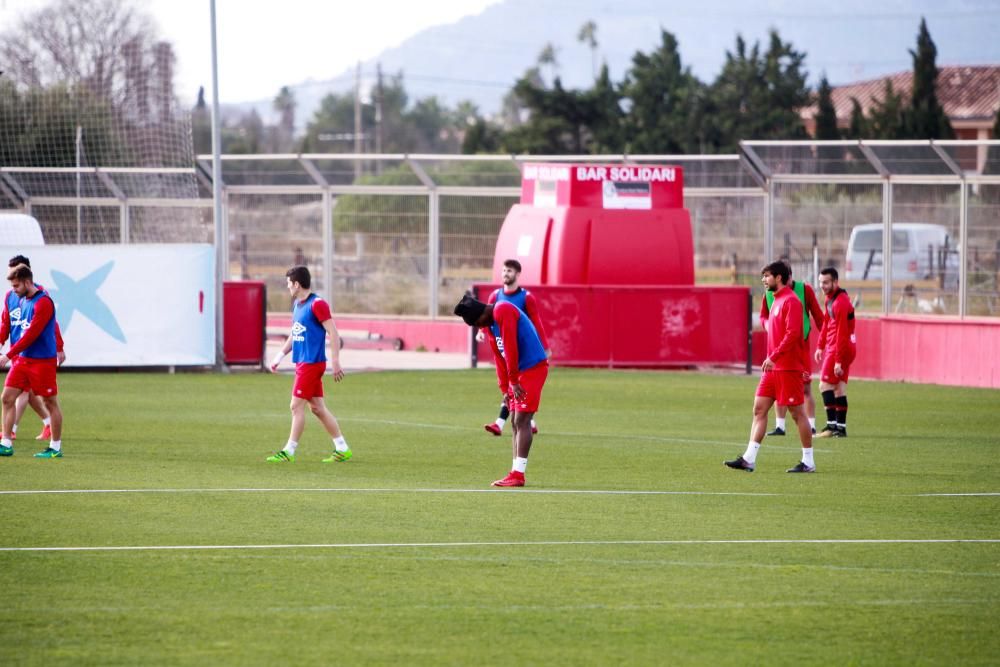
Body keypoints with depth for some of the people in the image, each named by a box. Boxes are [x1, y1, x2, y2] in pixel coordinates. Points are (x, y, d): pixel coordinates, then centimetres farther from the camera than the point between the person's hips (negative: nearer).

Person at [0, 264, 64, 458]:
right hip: (23, 358, 8)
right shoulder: (22, 299, 9)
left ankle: (56, 448, 9)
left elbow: (31, 334, -21)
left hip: (42, 360, -8)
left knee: (50, 402, 1)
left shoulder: (43, 303, -17)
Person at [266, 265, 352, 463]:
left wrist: (335, 362, -20)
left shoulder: (317, 305, -14)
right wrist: (280, 355, 20)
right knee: (317, 408, 9)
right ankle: (342, 449, 13)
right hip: (302, 363, 9)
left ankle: (289, 452, -2)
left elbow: (333, 334, -16)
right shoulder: (297, 305, 14)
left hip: (312, 363, -9)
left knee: (297, 406, -7)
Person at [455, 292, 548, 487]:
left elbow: (511, 349, -19)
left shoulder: (503, 312, -16)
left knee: (522, 420, -11)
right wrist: (505, 389, 11)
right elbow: (500, 358, 16)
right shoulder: (492, 323, 15)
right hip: (520, 373, 10)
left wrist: (514, 381, -16)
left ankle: (518, 474, -12)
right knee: (516, 422, 10)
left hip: (533, 368, -10)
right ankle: (516, 473, 12)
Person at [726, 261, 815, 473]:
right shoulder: (777, 300, 16)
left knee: (797, 412, -2)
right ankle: (749, 459, 2)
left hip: (788, 368, -10)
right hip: (773, 368, 10)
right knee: (759, 409, 4)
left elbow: (792, 333, -22)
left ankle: (808, 462, 4)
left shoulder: (791, 301, -13)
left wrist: (773, 357, -26)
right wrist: (771, 359, 16)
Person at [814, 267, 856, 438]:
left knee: (825, 385, -9)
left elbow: (841, 333, -22)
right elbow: (826, 323, 20)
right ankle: (841, 427, 11)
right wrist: (821, 346, 15)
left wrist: (838, 361, -22)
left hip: (840, 349, -10)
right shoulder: (830, 298, 10)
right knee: (839, 387, 10)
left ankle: (832, 425, -12)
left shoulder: (840, 303, -21)